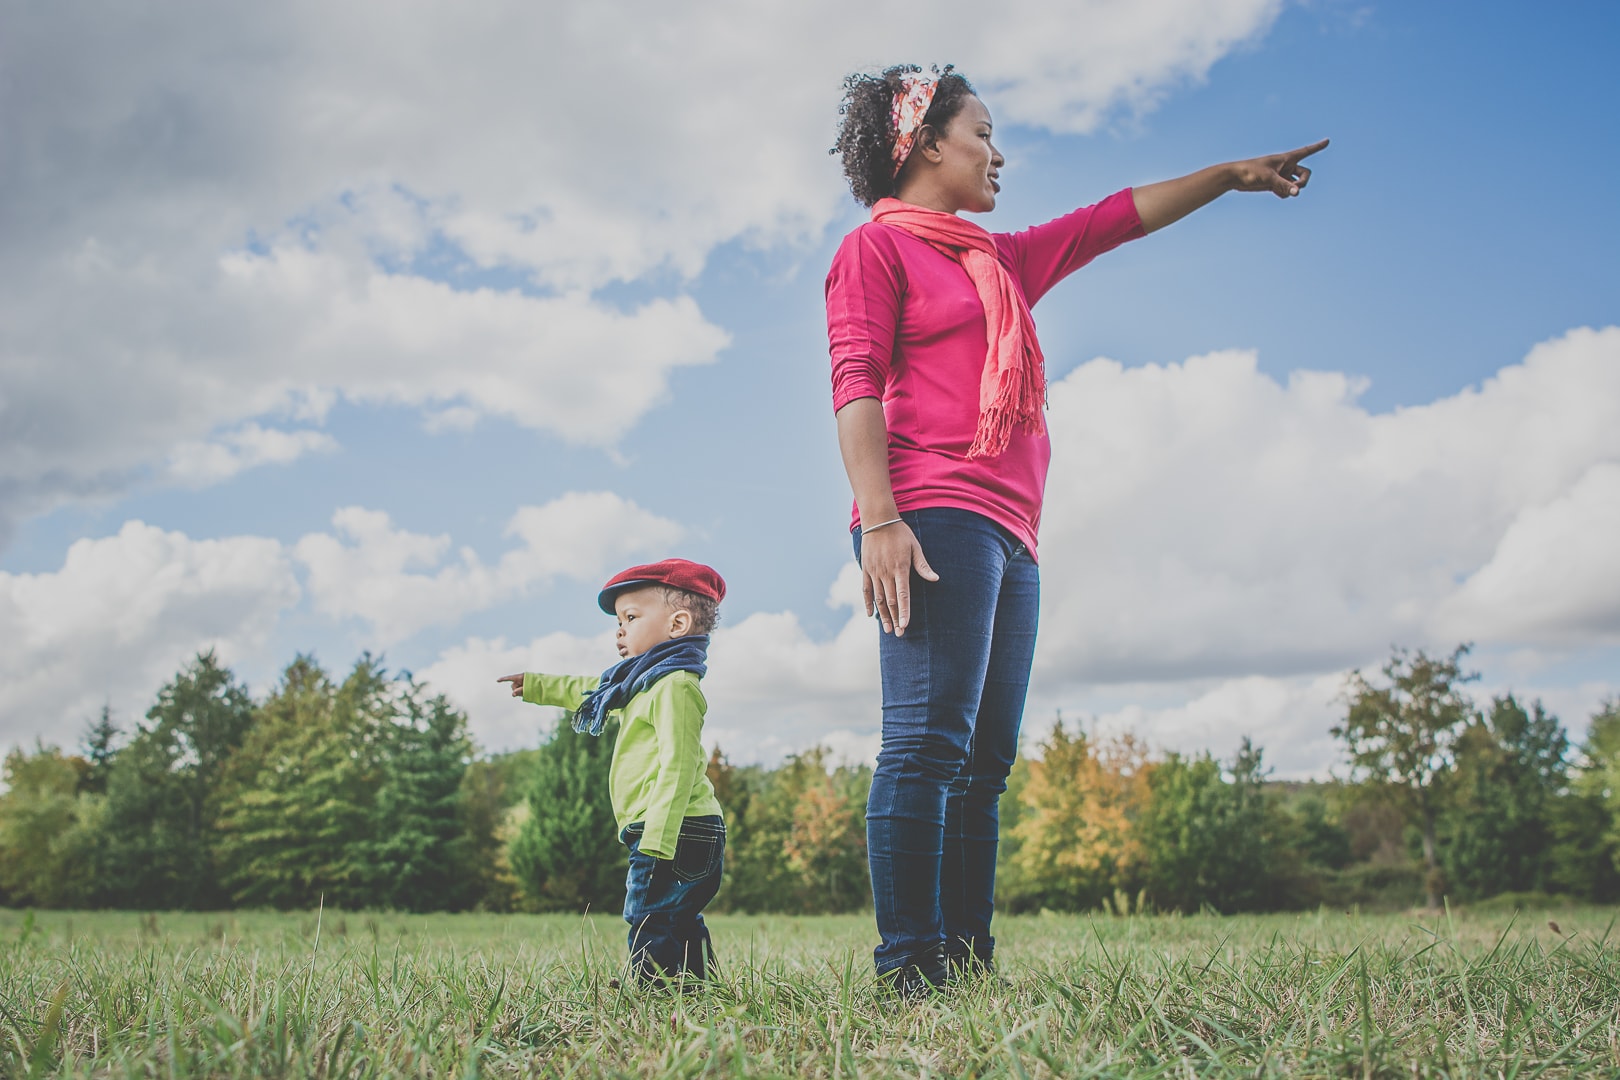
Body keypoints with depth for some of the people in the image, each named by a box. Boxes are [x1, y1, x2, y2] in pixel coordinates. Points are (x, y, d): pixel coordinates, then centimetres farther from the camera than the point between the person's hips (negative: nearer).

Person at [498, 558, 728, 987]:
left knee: (649, 927, -13)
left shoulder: (675, 686, -14)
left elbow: (677, 768, -24)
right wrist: (534, 685, 50)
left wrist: (656, 841, -30)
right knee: (679, 926, 15)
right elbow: (588, 691, 40)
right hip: (664, 834, 11)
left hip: (676, 834, -11)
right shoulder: (644, 685, 20)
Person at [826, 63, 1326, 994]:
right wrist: (880, 519, -18)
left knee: (984, 760, 2)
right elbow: (856, 385, -5)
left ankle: (971, 967, 3)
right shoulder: (878, 246, 7)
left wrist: (1230, 176, 40)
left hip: (1008, 536, 8)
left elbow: (1114, 219, 39)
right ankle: (911, 970, -17)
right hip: (934, 518, -8)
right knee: (929, 743, -17)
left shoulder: (1003, 262, 30)